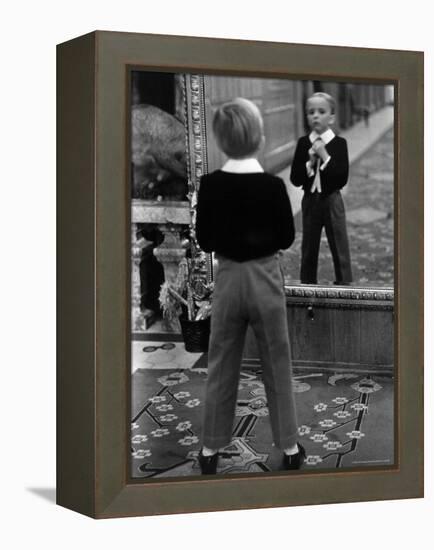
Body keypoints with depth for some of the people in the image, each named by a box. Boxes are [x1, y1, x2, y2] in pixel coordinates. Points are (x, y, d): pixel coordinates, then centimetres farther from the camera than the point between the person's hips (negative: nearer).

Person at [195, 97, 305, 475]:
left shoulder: (210, 185, -10)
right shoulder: (272, 185, -15)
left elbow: (205, 241, -3)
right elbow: (287, 238, -5)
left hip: (227, 278, 2)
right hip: (265, 277, -2)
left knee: (221, 366, 13)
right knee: (277, 365, 11)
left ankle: (211, 449, 20)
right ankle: (289, 447, 19)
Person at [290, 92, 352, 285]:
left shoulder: (339, 143, -8)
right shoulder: (303, 143, -2)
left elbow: (342, 179, -16)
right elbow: (295, 179, -5)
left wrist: (325, 157, -22)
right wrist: (310, 162, -19)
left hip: (332, 201, -2)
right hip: (310, 201, 2)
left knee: (340, 249, 1)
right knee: (308, 249, 12)